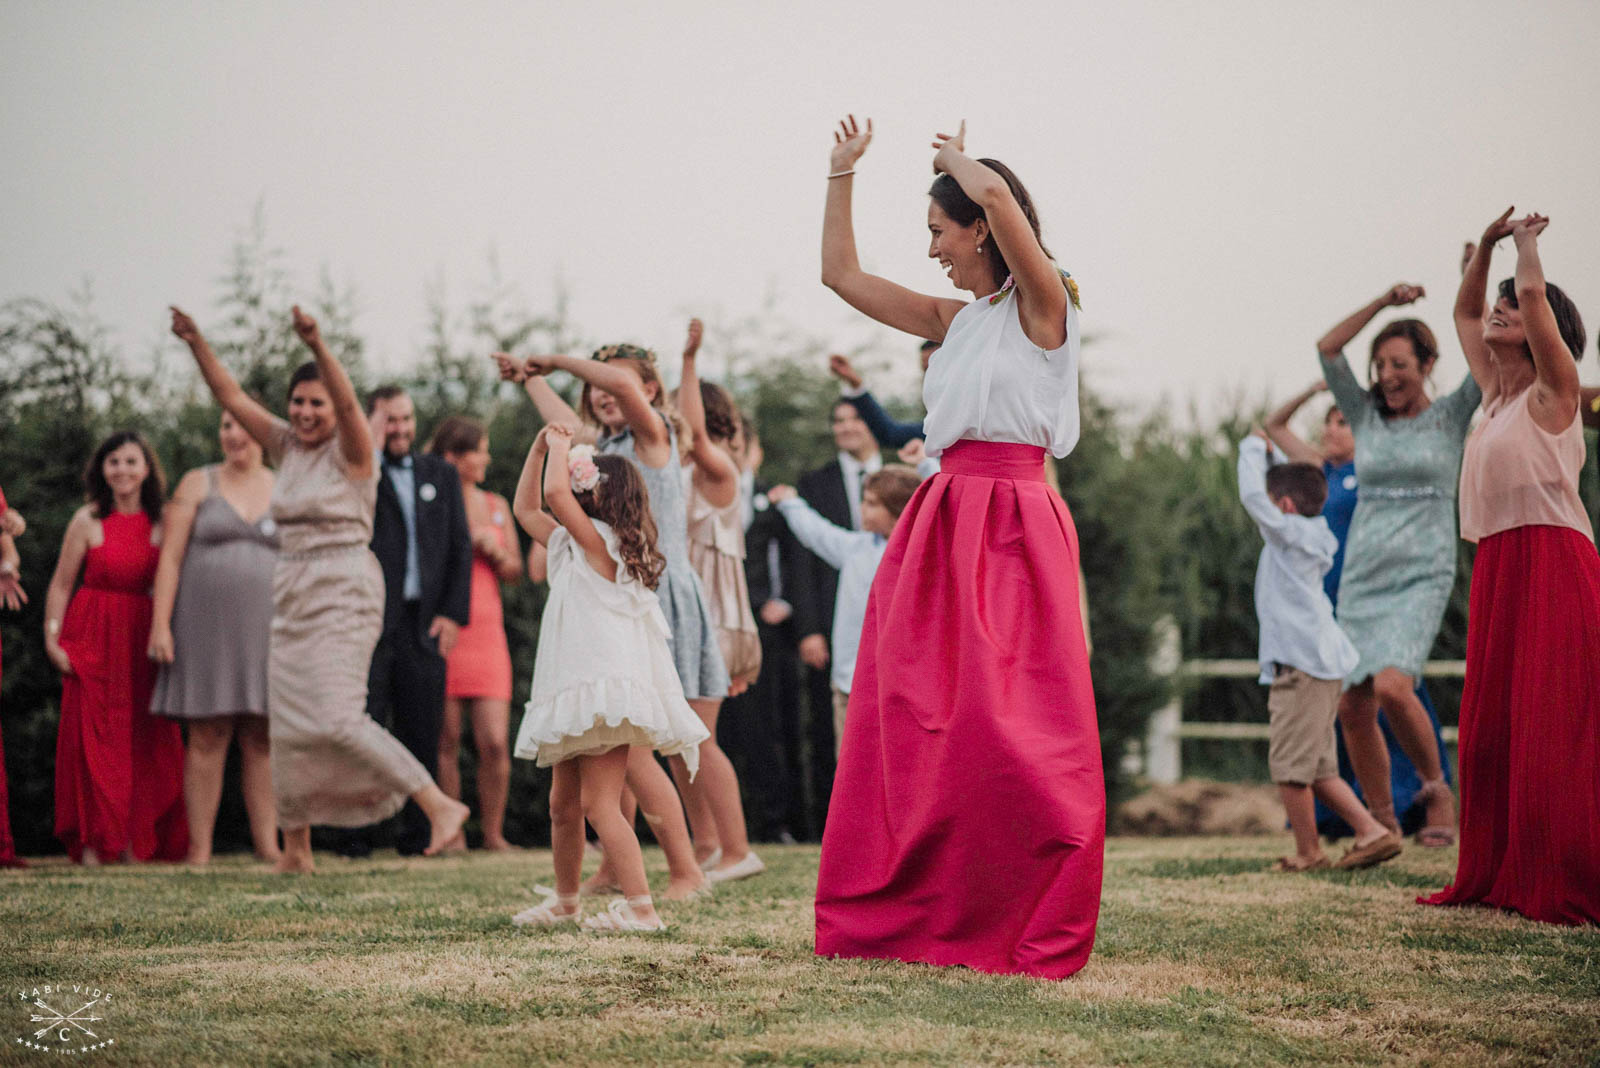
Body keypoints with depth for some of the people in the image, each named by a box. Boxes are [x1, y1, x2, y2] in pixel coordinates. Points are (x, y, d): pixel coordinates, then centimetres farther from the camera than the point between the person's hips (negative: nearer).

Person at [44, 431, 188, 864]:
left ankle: (135, 840, 9)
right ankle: (93, 841, 1)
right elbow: (61, 585, 0)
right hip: (93, 637, -3)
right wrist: (52, 638, -7)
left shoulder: (162, 523, 5)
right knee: (92, 737, -3)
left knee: (146, 741, 1)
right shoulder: (87, 522, -4)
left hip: (142, 637, 3)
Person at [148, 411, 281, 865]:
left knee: (263, 740, 1)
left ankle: (268, 845, 3)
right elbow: (170, 559, -1)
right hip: (206, 625, -2)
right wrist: (160, 624, -10)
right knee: (207, 738, -3)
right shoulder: (197, 485, 5)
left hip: (266, 631, 2)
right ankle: (199, 851, -1)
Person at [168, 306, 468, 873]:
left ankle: (439, 805, -17)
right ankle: (295, 848, 19)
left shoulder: (351, 452, -6)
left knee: (337, 720, -19)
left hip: (343, 592, -8)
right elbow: (231, 397, 10)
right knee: (287, 724, 9)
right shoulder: (286, 446, 12)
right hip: (294, 595, 8)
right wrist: (197, 344, -3)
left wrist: (317, 345, -41)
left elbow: (348, 404, -26)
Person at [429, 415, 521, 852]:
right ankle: (451, 835, 5)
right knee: (445, 741, -3)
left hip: (486, 629, 4)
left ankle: (493, 833, 7)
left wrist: (495, 552, -2)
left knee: (495, 742, -5)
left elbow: (515, 570, 18)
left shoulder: (496, 506, 16)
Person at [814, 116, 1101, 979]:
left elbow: (997, 197, -21)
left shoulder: (1041, 306, -3)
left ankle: (1030, 931, -2)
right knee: (912, 725, 5)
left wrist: (958, 161, -1)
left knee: (1005, 731, -8)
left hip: (1011, 532, -8)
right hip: (941, 528, 8)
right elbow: (840, 273, 26)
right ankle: (909, 917, 12)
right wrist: (841, 173, 25)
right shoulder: (954, 319, 18)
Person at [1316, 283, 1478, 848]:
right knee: (1352, 708, -1)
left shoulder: (1451, 416, 4)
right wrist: (1383, 302, -5)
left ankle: (1437, 790, -4)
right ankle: (1383, 824, 13)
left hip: (1421, 579, -4)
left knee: (1392, 687, -26)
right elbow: (1327, 350, -1)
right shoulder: (1367, 416, 10)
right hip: (1361, 579, 4)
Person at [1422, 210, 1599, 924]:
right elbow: (1463, 312, 32)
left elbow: (1533, 292, -14)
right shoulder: (1496, 390, 18)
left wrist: (1528, 245, 4)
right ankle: (1495, 876, 10)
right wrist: (1486, 245, 24)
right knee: (1490, 725, 6)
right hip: (1496, 567, 8)